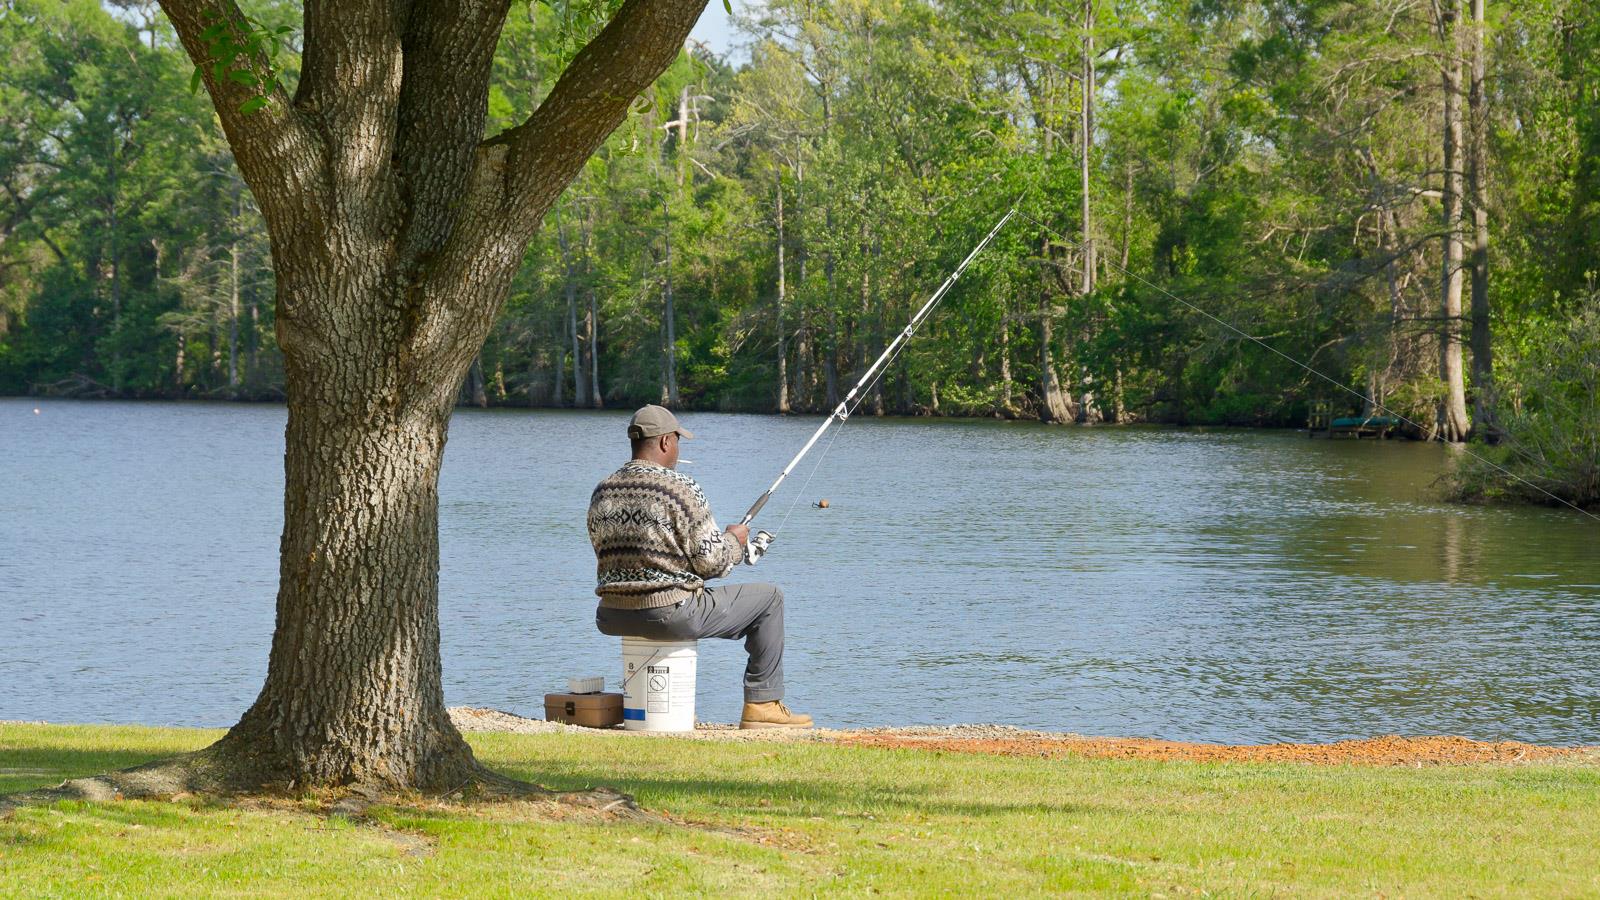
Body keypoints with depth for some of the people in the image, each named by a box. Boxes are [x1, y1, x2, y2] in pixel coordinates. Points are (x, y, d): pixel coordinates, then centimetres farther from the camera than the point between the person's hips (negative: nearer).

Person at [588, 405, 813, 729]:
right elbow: (712, 563, -13)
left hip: (612, 618, 7)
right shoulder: (681, 489, -13)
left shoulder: (602, 492, 6)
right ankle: (763, 704, 14)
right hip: (671, 615, -7)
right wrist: (734, 540, 10)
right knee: (769, 598, 11)